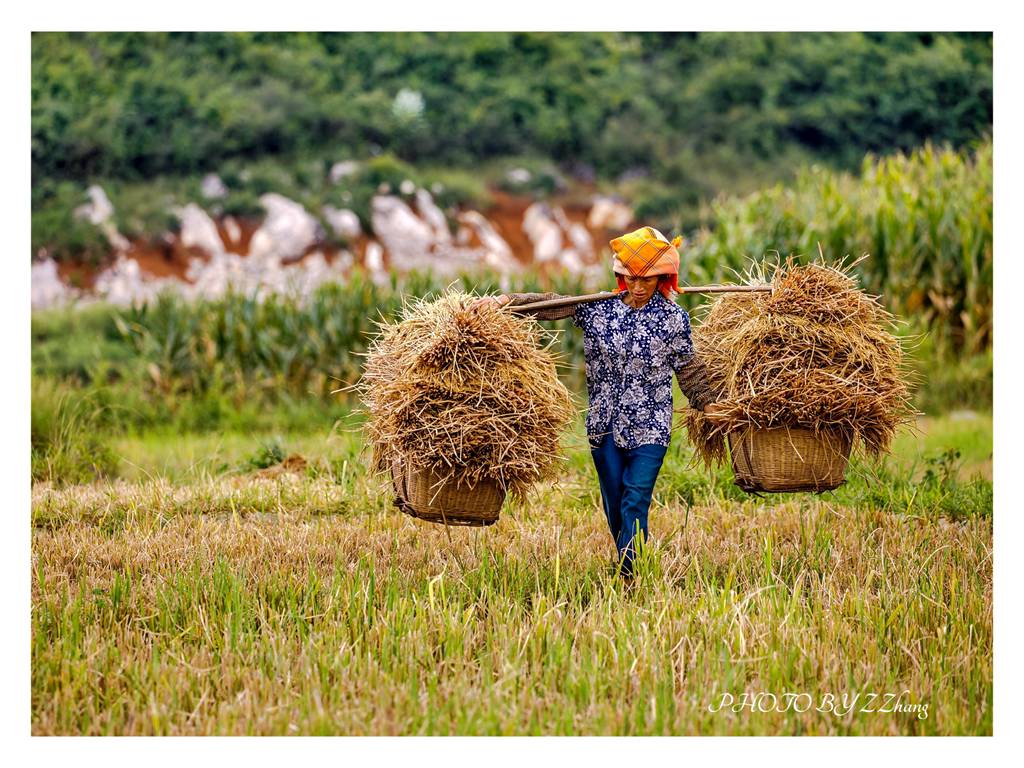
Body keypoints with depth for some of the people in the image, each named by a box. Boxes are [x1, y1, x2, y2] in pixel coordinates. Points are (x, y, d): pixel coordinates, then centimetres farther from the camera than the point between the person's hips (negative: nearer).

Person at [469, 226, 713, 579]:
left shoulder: (674, 318, -3)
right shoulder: (597, 308, 0)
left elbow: (690, 372, 5)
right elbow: (549, 304, 1)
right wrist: (503, 300, -11)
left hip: (650, 428, -3)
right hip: (605, 425, 3)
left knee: (635, 505, -11)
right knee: (613, 504, 11)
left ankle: (628, 579, -11)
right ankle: (627, 569, 27)